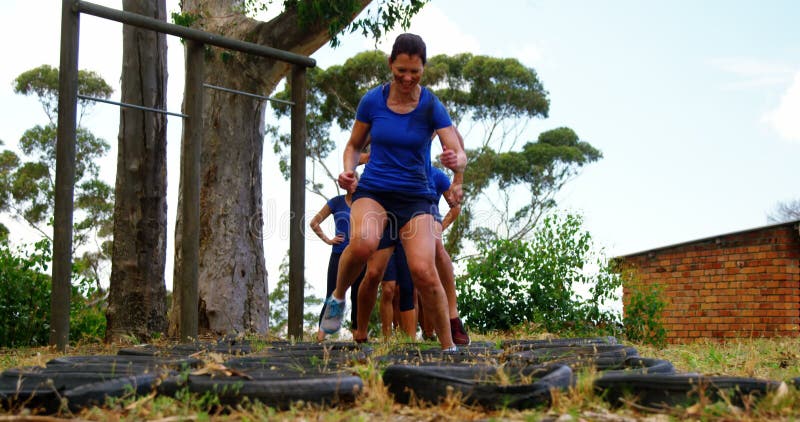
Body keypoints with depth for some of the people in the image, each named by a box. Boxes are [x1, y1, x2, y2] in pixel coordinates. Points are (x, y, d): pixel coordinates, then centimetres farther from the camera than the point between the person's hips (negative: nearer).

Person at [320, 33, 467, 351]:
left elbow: (459, 156, -12)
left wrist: (455, 161, -36)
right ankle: (338, 298, -4)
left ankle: (449, 347, -4)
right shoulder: (372, 101, -1)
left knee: (424, 271, -21)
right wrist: (348, 171, -8)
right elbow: (354, 146, 13)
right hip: (372, 191, 1)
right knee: (363, 243, -33)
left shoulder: (432, 107, -5)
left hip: (416, 197, 0)